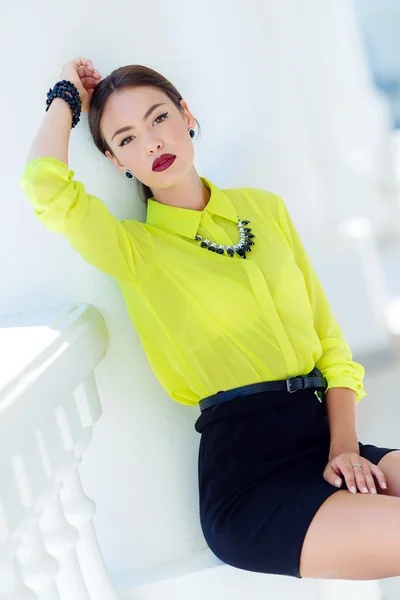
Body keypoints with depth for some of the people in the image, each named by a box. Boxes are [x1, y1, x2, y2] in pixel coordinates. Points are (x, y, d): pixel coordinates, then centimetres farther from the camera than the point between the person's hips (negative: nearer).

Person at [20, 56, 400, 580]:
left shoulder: (265, 208, 16)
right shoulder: (135, 248, 5)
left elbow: (329, 337, 13)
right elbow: (46, 188, -14)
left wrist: (345, 446, -3)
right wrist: (69, 98, 6)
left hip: (325, 435, 5)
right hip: (247, 476, -4)